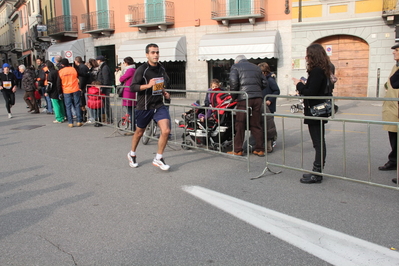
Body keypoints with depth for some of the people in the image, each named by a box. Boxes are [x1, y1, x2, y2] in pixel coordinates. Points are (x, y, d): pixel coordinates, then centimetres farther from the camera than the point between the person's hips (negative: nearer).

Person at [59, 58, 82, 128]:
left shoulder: (60, 71, -1)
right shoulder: (73, 69, 0)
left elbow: (60, 82, 6)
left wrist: (60, 91, 19)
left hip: (66, 91, 0)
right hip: (75, 90, 0)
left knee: (68, 107, 5)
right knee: (77, 105, 5)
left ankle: (70, 122, 3)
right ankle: (79, 121, 4)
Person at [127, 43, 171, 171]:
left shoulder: (161, 68, 7)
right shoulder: (141, 69, -13)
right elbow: (132, 87, -17)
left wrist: (163, 92, 7)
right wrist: (148, 85, -29)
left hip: (159, 105, 4)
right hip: (144, 106, -4)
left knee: (166, 130, -13)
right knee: (139, 132, 13)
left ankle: (158, 158, 5)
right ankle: (132, 154, 40)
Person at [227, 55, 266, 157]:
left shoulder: (235, 66, 8)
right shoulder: (256, 67, 22)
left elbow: (233, 82, -7)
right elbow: (264, 83, 16)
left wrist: (234, 96, 3)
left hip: (244, 98, -5)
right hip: (258, 97, 5)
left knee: (240, 125, 2)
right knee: (256, 124, 11)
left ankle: (238, 150, 5)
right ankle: (260, 149, 13)